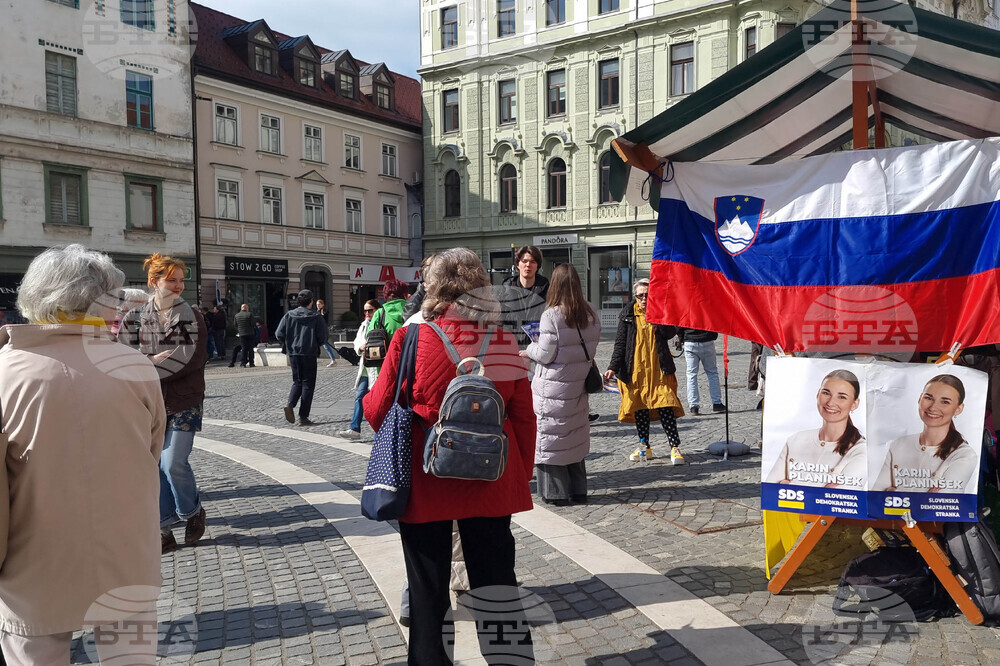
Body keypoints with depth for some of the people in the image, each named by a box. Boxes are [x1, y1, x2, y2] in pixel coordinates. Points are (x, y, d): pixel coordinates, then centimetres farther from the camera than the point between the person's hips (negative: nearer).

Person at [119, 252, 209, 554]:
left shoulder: (191, 317, -1)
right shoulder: (137, 317, 5)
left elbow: (191, 359, -12)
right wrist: (157, 360, -17)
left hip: (184, 402, -3)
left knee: (173, 462, -10)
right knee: (154, 465, 6)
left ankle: (192, 512, 17)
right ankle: (165, 528, 19)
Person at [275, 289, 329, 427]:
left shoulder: (289, 315, 1)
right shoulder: (316, 316, -5)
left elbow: (279, 334, -2)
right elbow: (323, 336, -6)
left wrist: (288, 345, 15)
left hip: (293, 353, 3)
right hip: (309, 354, -3)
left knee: (297, 381, 18)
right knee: (308, 384, 4)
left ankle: (290, 404, -8)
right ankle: (303, 417, 3)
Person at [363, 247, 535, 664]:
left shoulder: (410, 339, -12)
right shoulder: (505, 343, -5)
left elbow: (377, 410, -4)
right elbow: (524, 420, 0)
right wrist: (523, 474, 14)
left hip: (427, 485, -2)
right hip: (491, 483, 3)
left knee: (428, 587, 14)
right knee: (496, 580, 17)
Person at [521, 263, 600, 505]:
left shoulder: (551, 315, -18)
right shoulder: (589, 313, 0)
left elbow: (545, 354, -16)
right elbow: (591, 346, 8)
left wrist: (530, 349, 3)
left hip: (553, 388, -6)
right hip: (578, 386, 6)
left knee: (552, 438, 6)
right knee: (575, 436, 17)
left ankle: (557, 492, 12)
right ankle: (578, 490, 24)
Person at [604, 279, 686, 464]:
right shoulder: (627, 314, 5)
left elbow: (671, 333, -9)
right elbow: (620, 343, 5)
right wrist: (613, 367, -1)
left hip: (659, 369, -1)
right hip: (634, 369, 1)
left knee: (665, 407, -7)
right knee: (639, 408, 7)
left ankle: (675, 447, -1)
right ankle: (645, 447, 19)